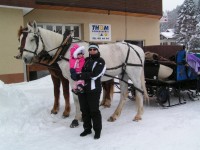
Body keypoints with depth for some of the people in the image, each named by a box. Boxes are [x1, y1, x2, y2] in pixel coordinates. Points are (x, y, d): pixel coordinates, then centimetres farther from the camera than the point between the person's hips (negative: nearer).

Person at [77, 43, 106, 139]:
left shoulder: (100, 62, -6)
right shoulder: (86, 60, 14)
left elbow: (94, 75, -18)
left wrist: (80, 75, -20)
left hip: (93, 90, -6)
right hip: (82, 88, 6)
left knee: (94, 111, 1)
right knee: (84, 110, 14)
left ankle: (97, 130, 17)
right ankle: (87, 128, 29)